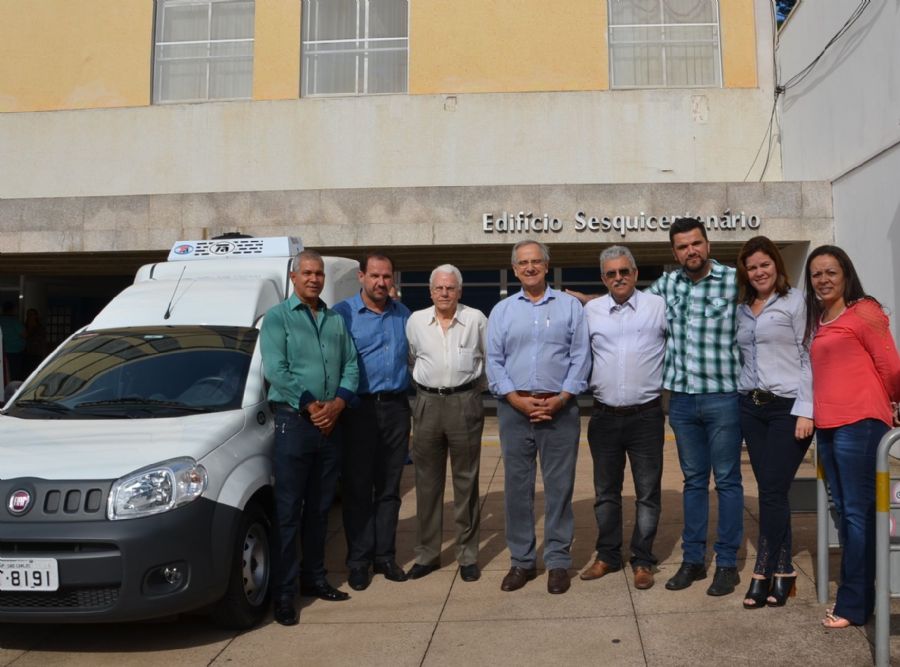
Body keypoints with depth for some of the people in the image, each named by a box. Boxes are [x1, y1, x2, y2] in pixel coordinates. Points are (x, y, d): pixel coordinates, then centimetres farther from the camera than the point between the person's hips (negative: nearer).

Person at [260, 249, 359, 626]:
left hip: (331, 423, 5)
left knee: (320, 508, 13)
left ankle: (314, 578, 25)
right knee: (288, 510, -3)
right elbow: (275, 370, -11)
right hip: (294, 422, -5)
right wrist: (310, 406, -14)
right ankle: (284, 592, 3)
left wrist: (337, 404, -8)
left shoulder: (336, 320, 14)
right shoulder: (277, 317, 0)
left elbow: (351, 367, 9)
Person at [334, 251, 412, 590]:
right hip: (360, 408, -4)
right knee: (357, 488, 2)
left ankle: (385, 556, 20)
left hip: (396, 407, 4)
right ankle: (358, 560, 12)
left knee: (389, 487, 10)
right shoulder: (343, 313, -3)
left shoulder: (403, 314, 11)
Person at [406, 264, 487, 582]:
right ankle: (427, 553, 19)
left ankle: (468, 555, 14)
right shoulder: (416, 321, 7)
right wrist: (424, 386, 13)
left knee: (466, 481, 5)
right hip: (427, 404, 2)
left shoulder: (476, 319, 1)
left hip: (465, 403, -2)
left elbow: (491, 357, 10)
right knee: (427, 482, 8)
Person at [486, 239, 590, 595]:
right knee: (517, 486, 6)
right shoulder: (502, 310, 11)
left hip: (560, 408, -1)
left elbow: (580, 357, 1)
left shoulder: (570, 306, 7)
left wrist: (560, 399, -10)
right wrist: (518, 400, -8)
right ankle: (521, 560, 17)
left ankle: (557, 561, 13)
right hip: (514, 408, 2)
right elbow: (494, 361, 4)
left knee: (559, 486, 2)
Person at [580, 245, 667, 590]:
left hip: (646, 416, -2)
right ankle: (607, 556, 27)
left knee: (647, 493, 6)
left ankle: (642, 561, 20)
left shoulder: (658, 306, -1)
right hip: (604, 416, 2)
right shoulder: (591, 310, 5)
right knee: (606, 491, 13)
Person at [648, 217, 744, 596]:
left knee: (727, 481, 5)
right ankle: (693, 559, 23)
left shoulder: (734, 281, -6)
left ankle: (727, 563, 15)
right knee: (693, 480, 13)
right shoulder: (667, 284, 8)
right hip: (681, 397, 4)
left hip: (723, 397, -4)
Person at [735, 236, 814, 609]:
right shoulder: (742, 310, 14)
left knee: (772, 491, -5)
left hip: (788, 406, -5)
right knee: (770, 491, 7)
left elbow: (808, 357, -7)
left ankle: (764, 572, 6)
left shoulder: (795, 302, -2)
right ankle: (782, 570, 16)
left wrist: (805, 409, -13)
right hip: (751, 407, 5)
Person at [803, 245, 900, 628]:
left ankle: (854, 604, 3)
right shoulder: (817, 322, 18)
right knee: (843, 511, 12)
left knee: (858, 512, -3)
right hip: (827, 426, 8)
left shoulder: (864, 312, -4)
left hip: (860, 423, -8)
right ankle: (855, 595, 21)